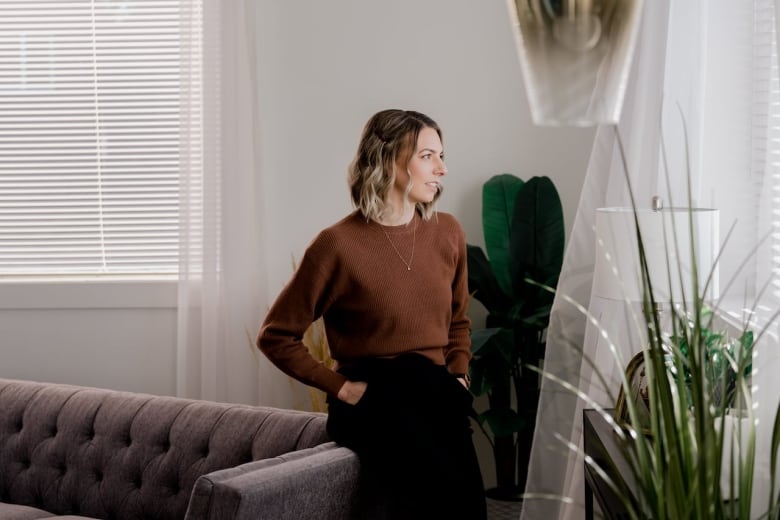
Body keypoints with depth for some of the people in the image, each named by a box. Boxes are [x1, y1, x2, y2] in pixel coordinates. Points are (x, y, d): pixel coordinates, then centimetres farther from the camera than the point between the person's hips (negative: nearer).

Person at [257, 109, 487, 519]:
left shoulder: (447, 232, 10)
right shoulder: (339, 244, -5)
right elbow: (276, 335, 1)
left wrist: (458, 377, 11)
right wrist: (341, 387, -5)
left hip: (435, 391, 4)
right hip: (372, 398, -4)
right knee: (442, 486, -32)